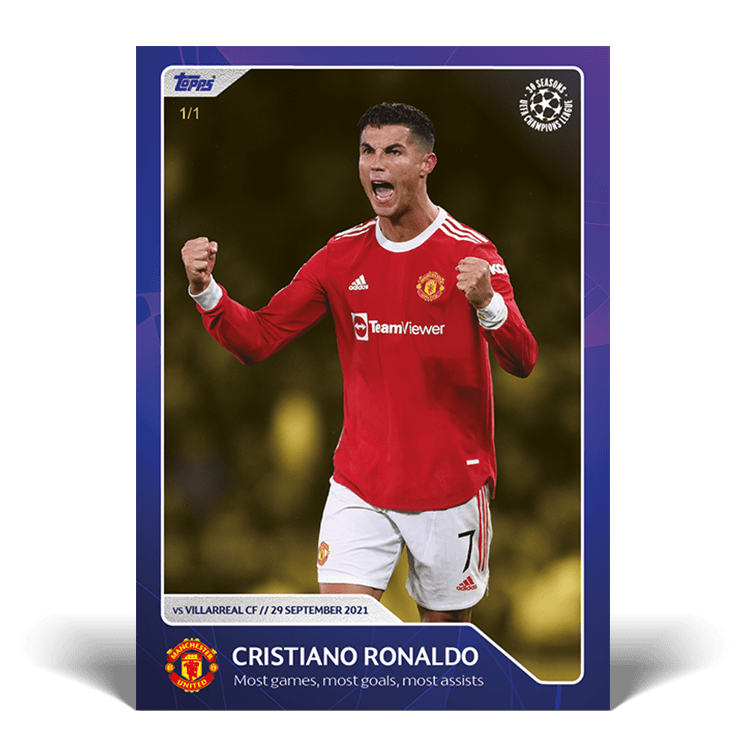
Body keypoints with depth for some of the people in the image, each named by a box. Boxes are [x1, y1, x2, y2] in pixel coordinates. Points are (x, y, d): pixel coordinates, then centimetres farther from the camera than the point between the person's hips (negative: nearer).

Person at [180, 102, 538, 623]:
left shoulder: (471, 253, -7)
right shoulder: (343, 255, 4)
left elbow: (522, 362, -16)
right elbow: (257, 340, 4)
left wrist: (487, 303, -36)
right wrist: (205, 289, -14)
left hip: (450, 480, -2)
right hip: (361, 479, 2)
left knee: (444, 623, 9)